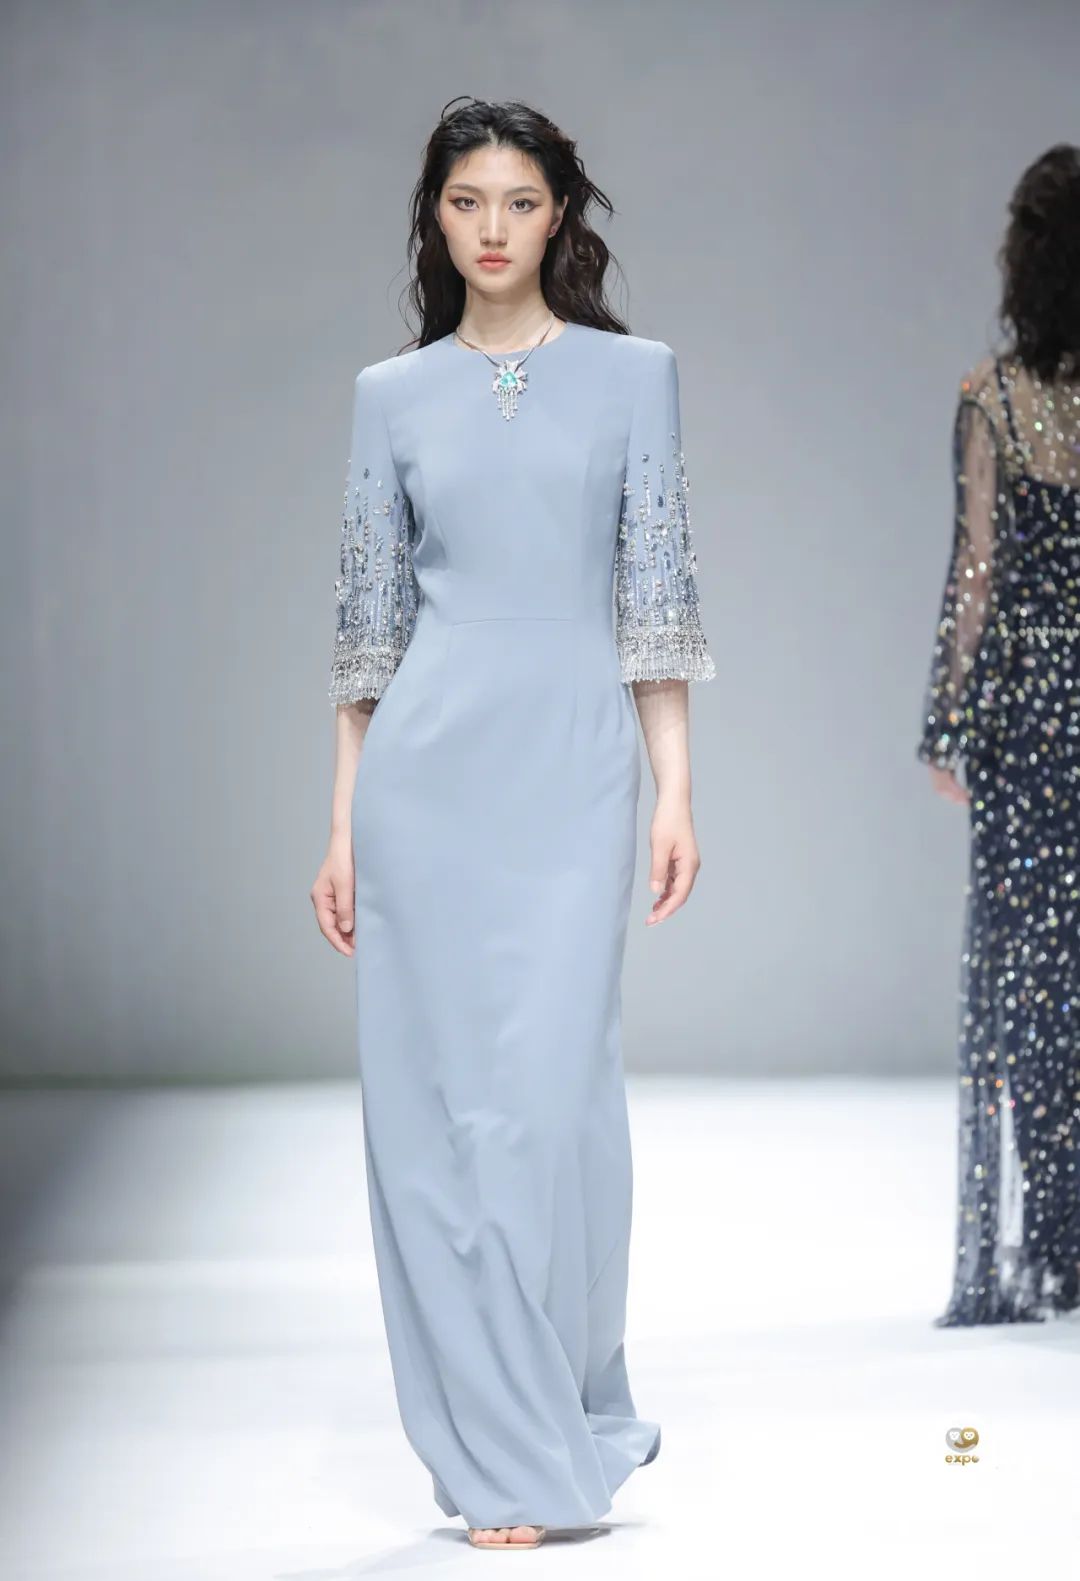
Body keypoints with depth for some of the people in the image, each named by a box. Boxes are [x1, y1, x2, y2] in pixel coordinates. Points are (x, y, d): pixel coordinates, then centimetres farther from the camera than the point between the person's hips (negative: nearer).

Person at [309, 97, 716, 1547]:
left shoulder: (632, 374, 6)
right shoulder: (393, 395, 10)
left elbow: (657, 598, 3)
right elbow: (371, 621, 10)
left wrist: (676, 790, -4)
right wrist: (343, 824, 6)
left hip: (573, 761, -2)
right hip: (424, 766, 2)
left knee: (551, 1090, -9)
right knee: (438, 1103, 1)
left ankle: (576, 1410, 12)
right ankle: (503, 1449, 11)